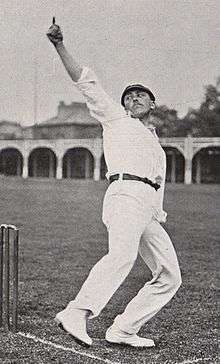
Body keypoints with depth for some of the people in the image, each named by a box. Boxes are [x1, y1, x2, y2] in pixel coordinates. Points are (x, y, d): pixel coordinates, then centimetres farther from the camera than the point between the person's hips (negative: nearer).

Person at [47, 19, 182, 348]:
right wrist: (60, 47, -1)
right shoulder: (117, 119, 19)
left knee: (169, 278, 4)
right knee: (122, 255, -33)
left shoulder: (158, 150, 34)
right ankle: (76, 314, -45)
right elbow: (86, 82, 8)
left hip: (149, 213, 7)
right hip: (125, 194, -7)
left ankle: (122, 330, 4)